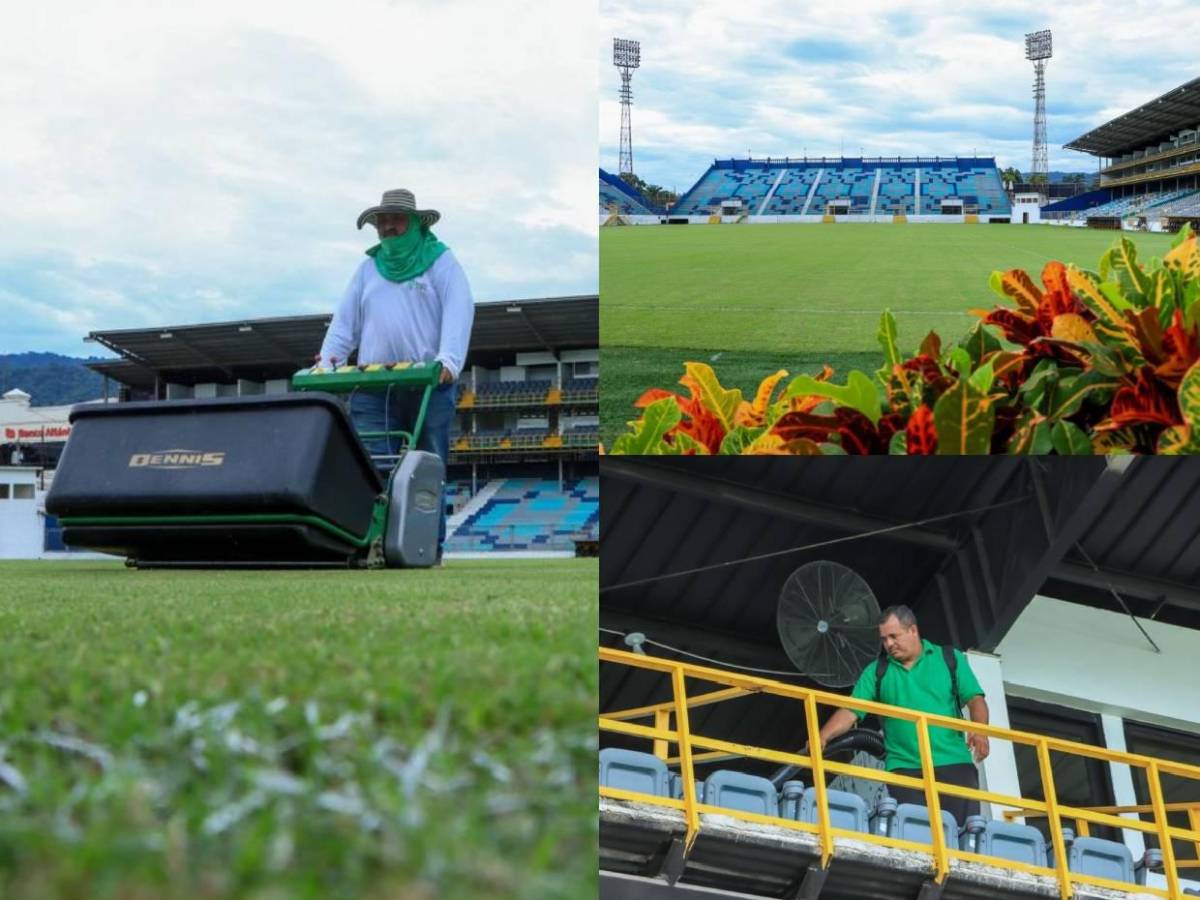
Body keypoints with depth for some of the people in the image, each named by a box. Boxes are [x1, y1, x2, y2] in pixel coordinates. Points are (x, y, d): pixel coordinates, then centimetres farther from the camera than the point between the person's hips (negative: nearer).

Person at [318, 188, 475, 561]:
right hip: (373, 386, 3)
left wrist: (449, 360, -23)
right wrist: (329, 359, 0)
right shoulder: (368, 267, 20)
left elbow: (459, 312, -8)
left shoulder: (440, 261, 6)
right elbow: (346, 319, 17)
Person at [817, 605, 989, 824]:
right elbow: (850, 711, 3)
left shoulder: (950, 658, 10)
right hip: (904, 767, 1)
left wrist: (980, 731, -16)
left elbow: (975, 698, 4)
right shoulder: (877, 671, 11)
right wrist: (822, 738, -14)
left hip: (952, 762, 0)